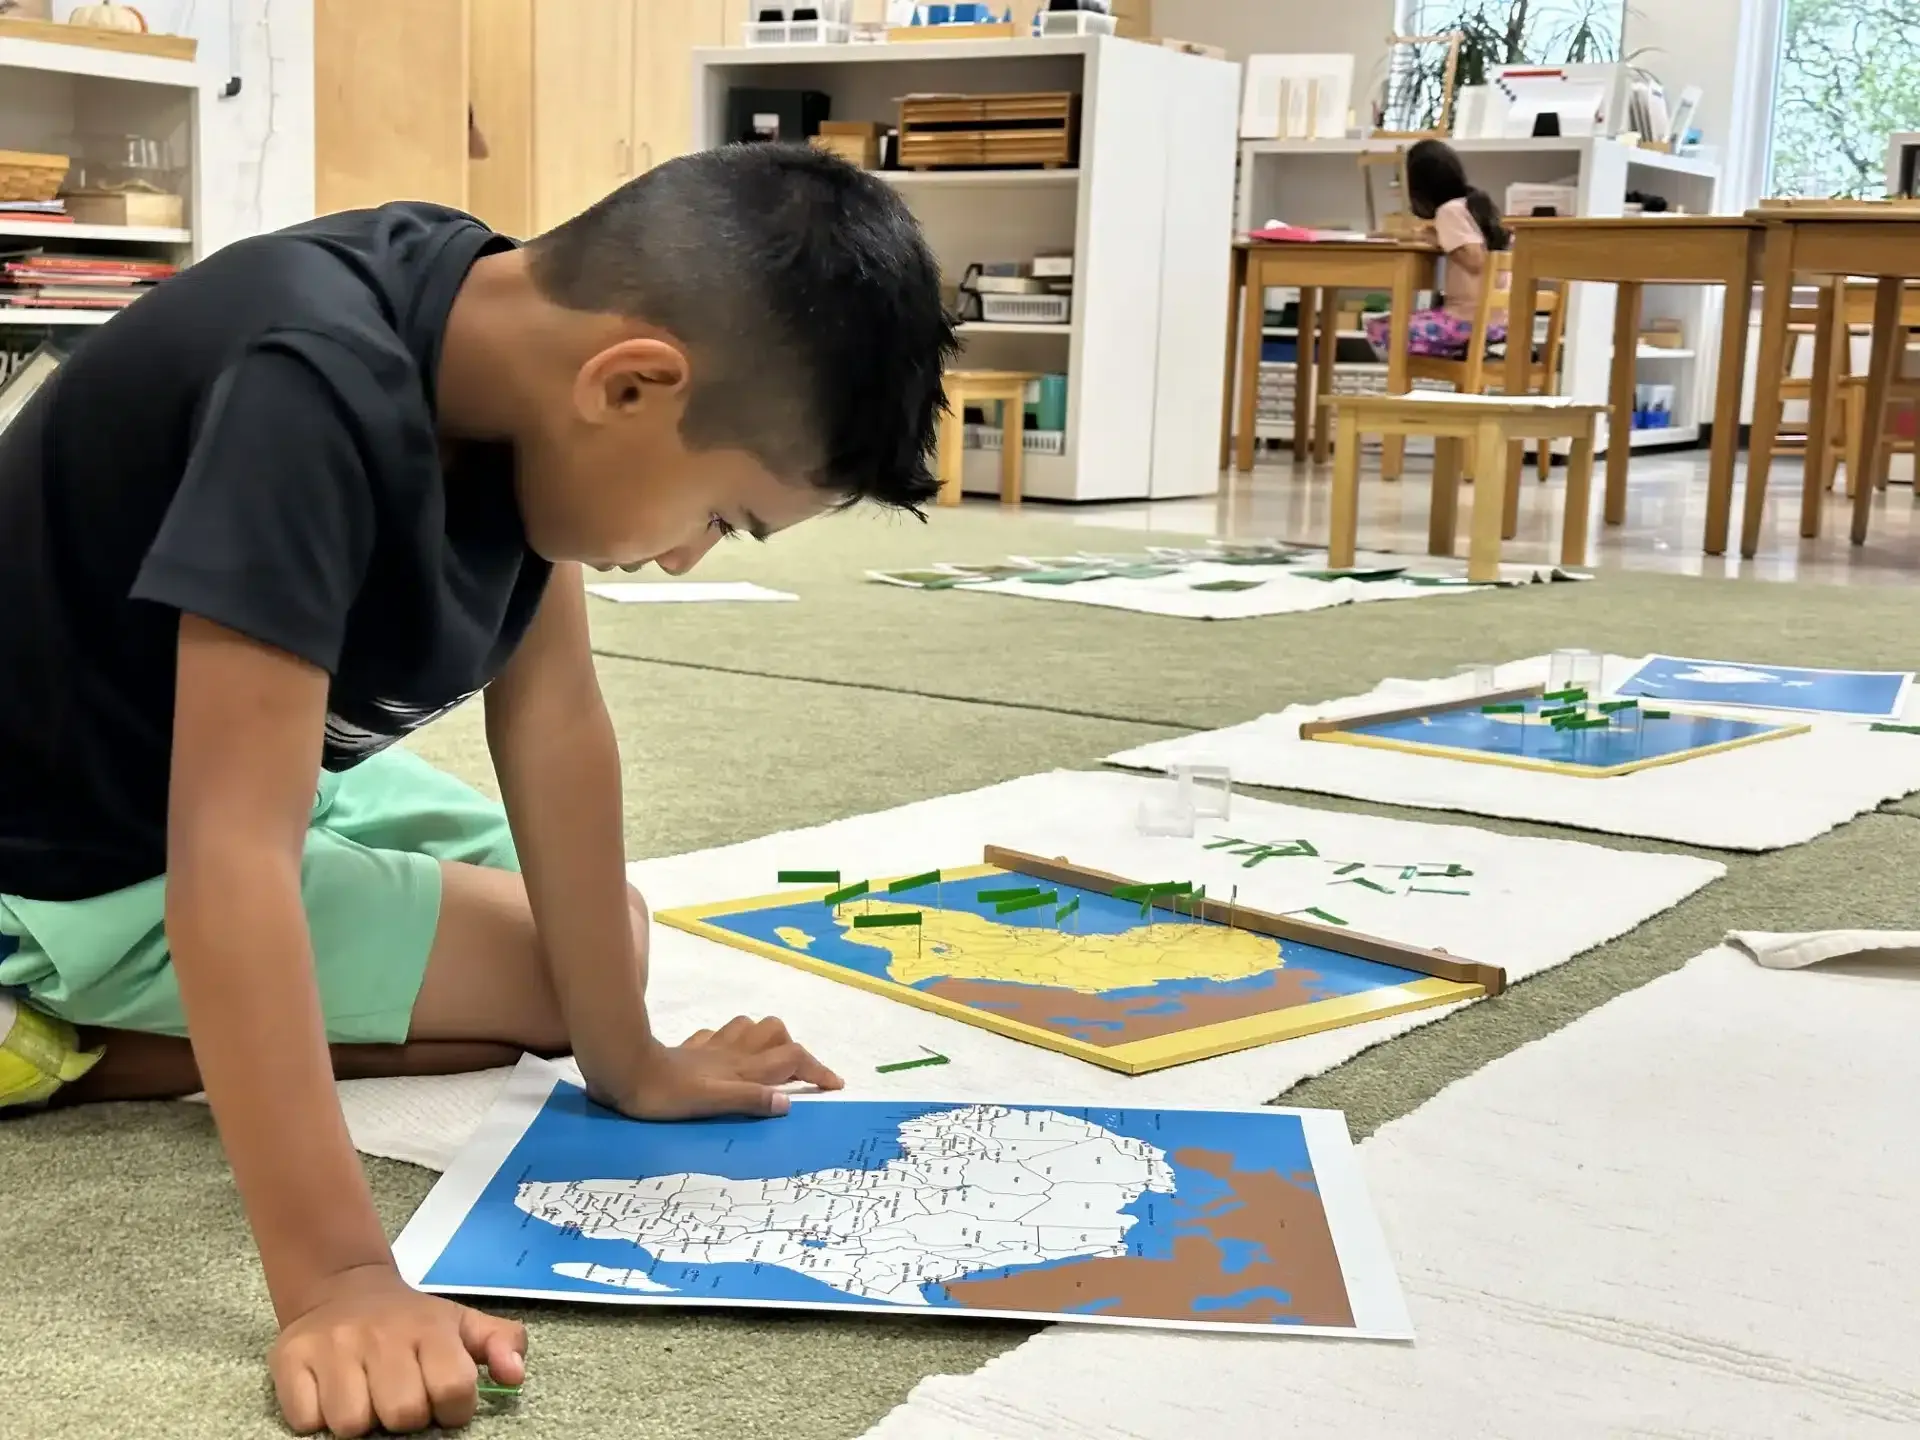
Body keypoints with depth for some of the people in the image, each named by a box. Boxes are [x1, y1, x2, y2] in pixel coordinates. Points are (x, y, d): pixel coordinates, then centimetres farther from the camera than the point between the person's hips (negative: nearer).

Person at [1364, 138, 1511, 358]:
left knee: (1378, 330, -4)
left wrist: (1439, 241, -6)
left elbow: (1475, 261, -21)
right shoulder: (1480, 203, 13)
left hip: (1472, 320, -9)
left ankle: (1465, 351, -9)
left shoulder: (1450, 210, -11)